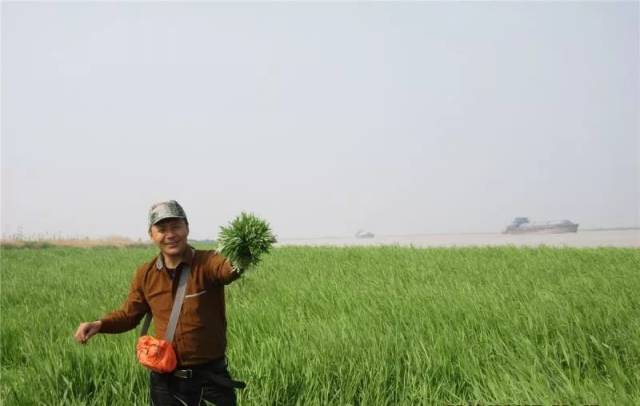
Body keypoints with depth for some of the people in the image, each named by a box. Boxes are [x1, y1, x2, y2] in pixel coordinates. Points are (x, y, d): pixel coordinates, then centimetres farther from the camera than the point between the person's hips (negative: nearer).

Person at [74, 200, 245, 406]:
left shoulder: (206, 262, -14)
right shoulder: (146, 274, 0)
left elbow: (229, 269, -37)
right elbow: (129, 314, 14)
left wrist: (239, 260, -61)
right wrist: (99, 324, -5)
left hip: (211, 378, -3)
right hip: (165, 381, 3)